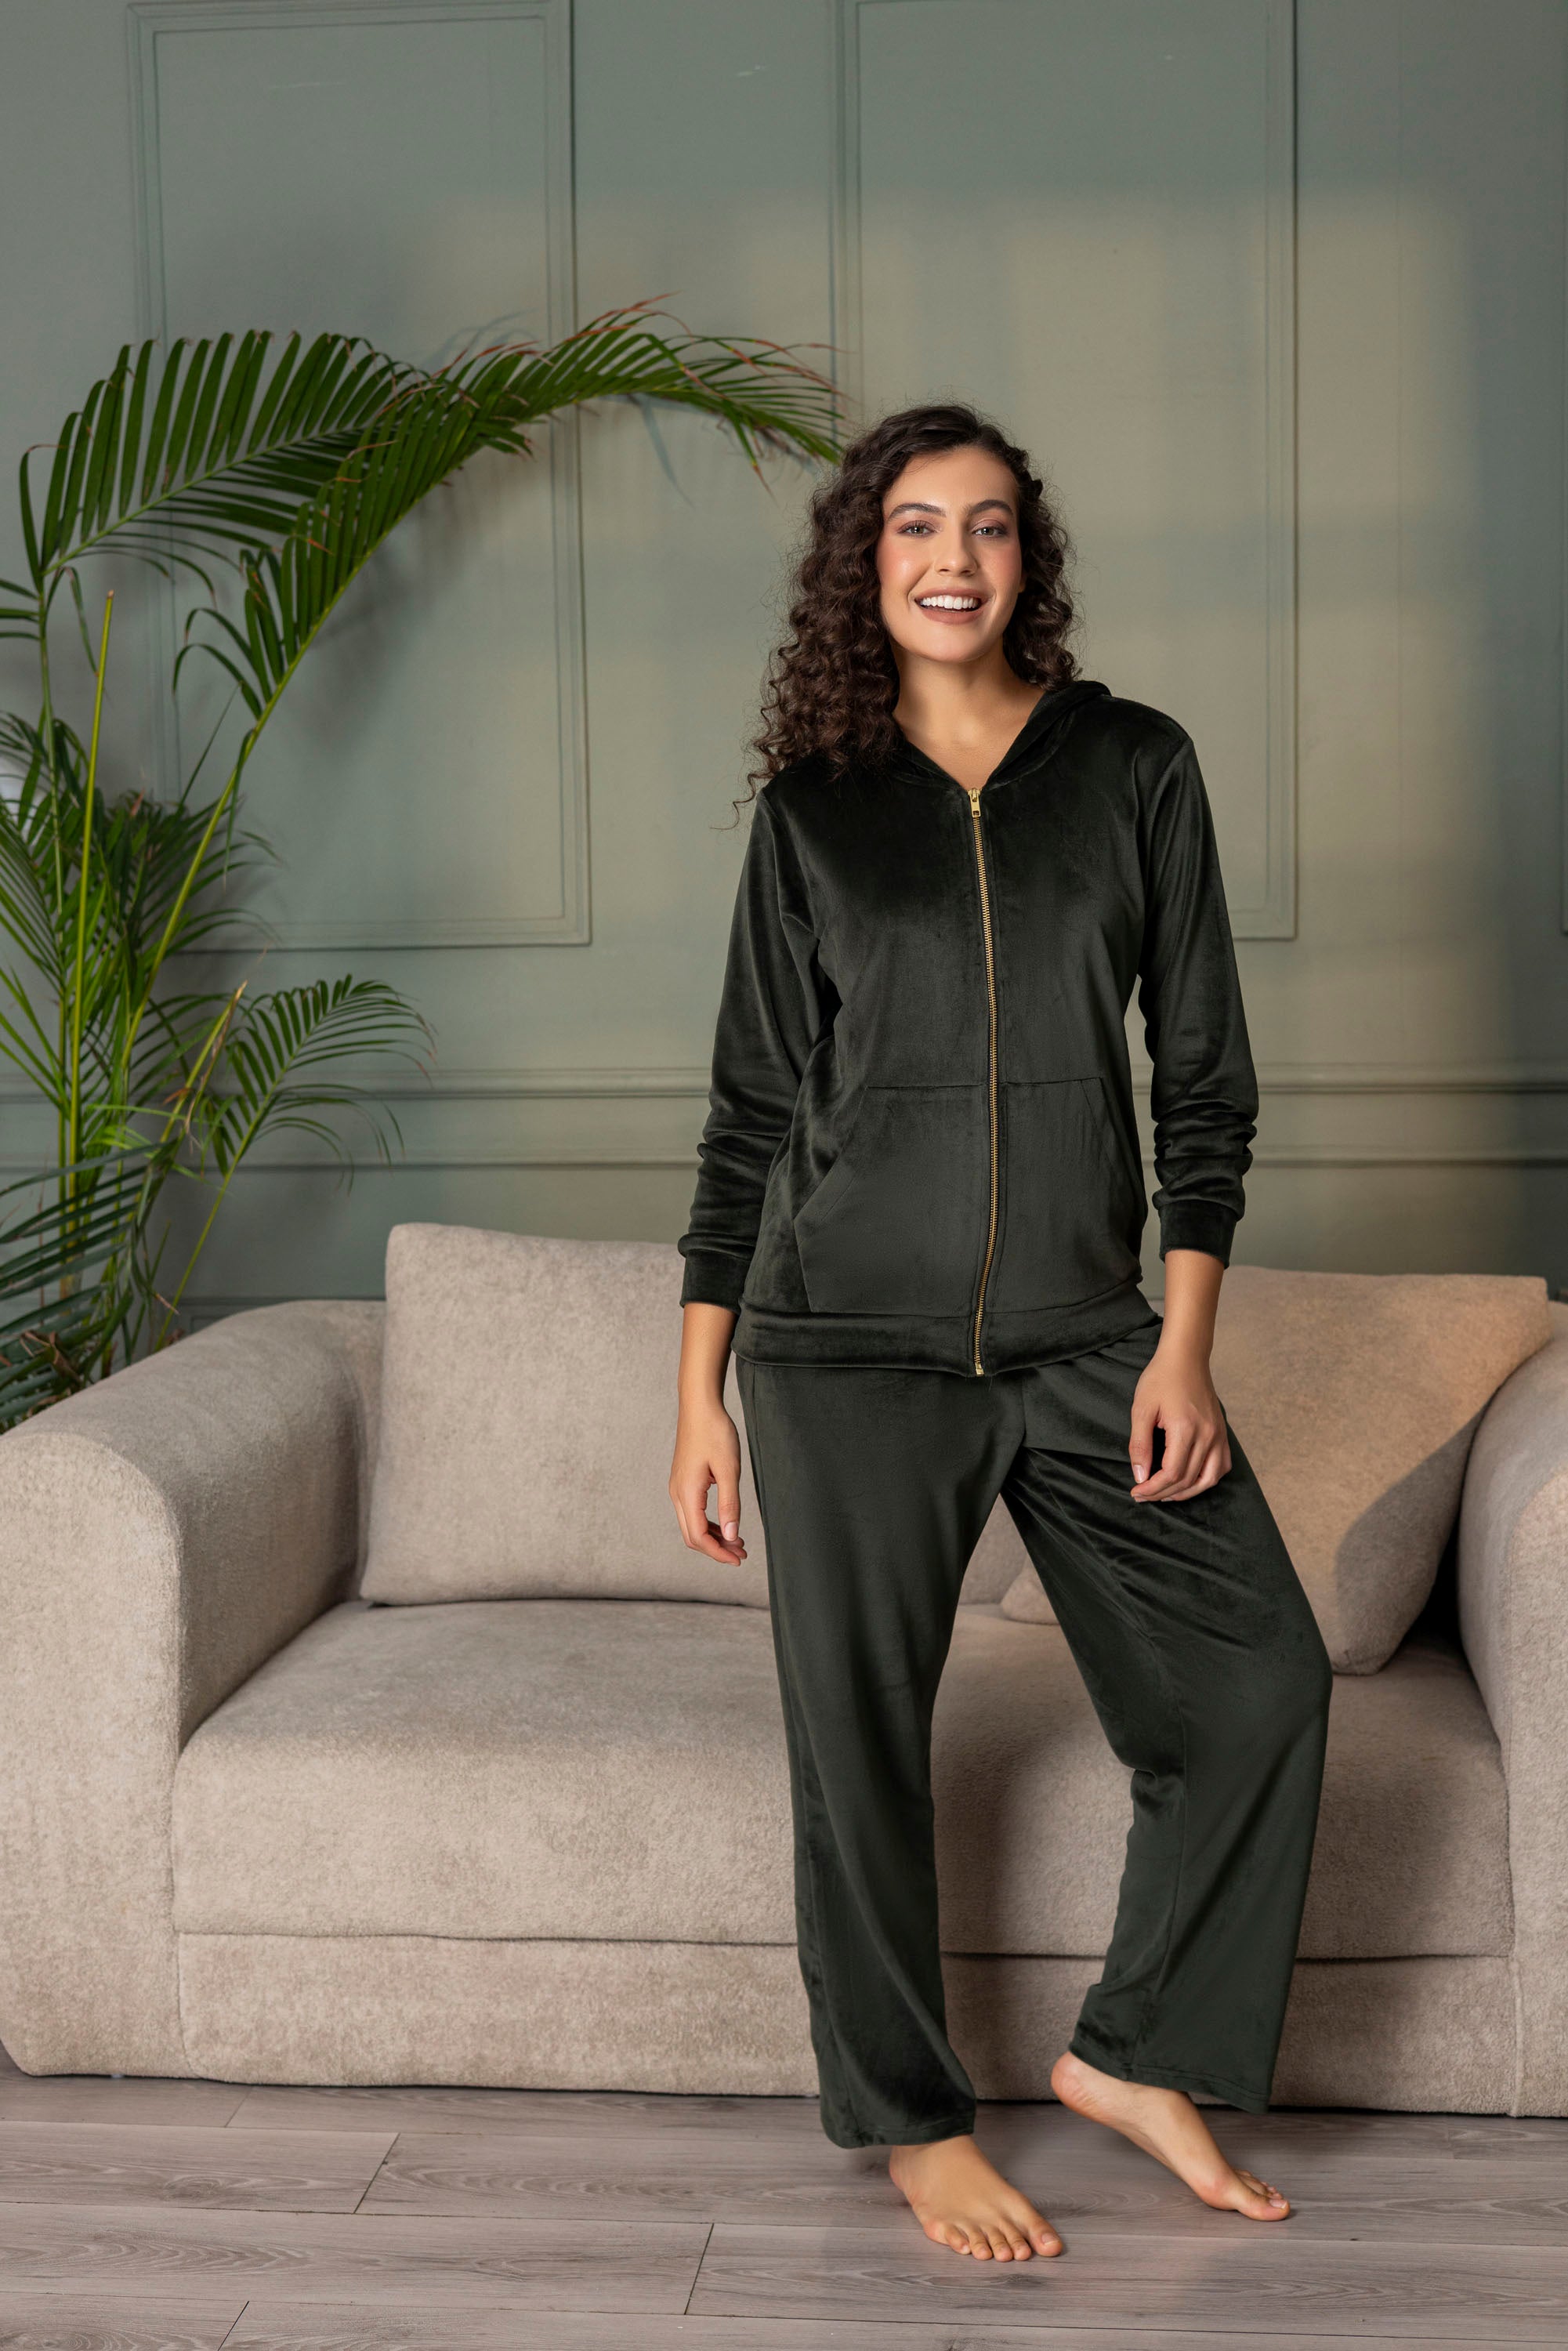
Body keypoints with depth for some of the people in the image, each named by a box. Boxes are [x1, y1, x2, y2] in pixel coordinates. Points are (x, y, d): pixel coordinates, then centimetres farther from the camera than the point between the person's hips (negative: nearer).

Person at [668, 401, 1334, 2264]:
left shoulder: (1134, 769, 5)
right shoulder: (813, 803, 4)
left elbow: (1203, 1071, 4)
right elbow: (753, 1107, 5)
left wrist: (1185, 1339, -5)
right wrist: (699, 1390, 2)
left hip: (1086, 1332, 2)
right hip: (849, 1341, -1)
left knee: (1257, 1681, -1)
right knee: (858, 1740, 2)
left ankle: (1132, 2053, 19)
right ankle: (910, 2119, 23)